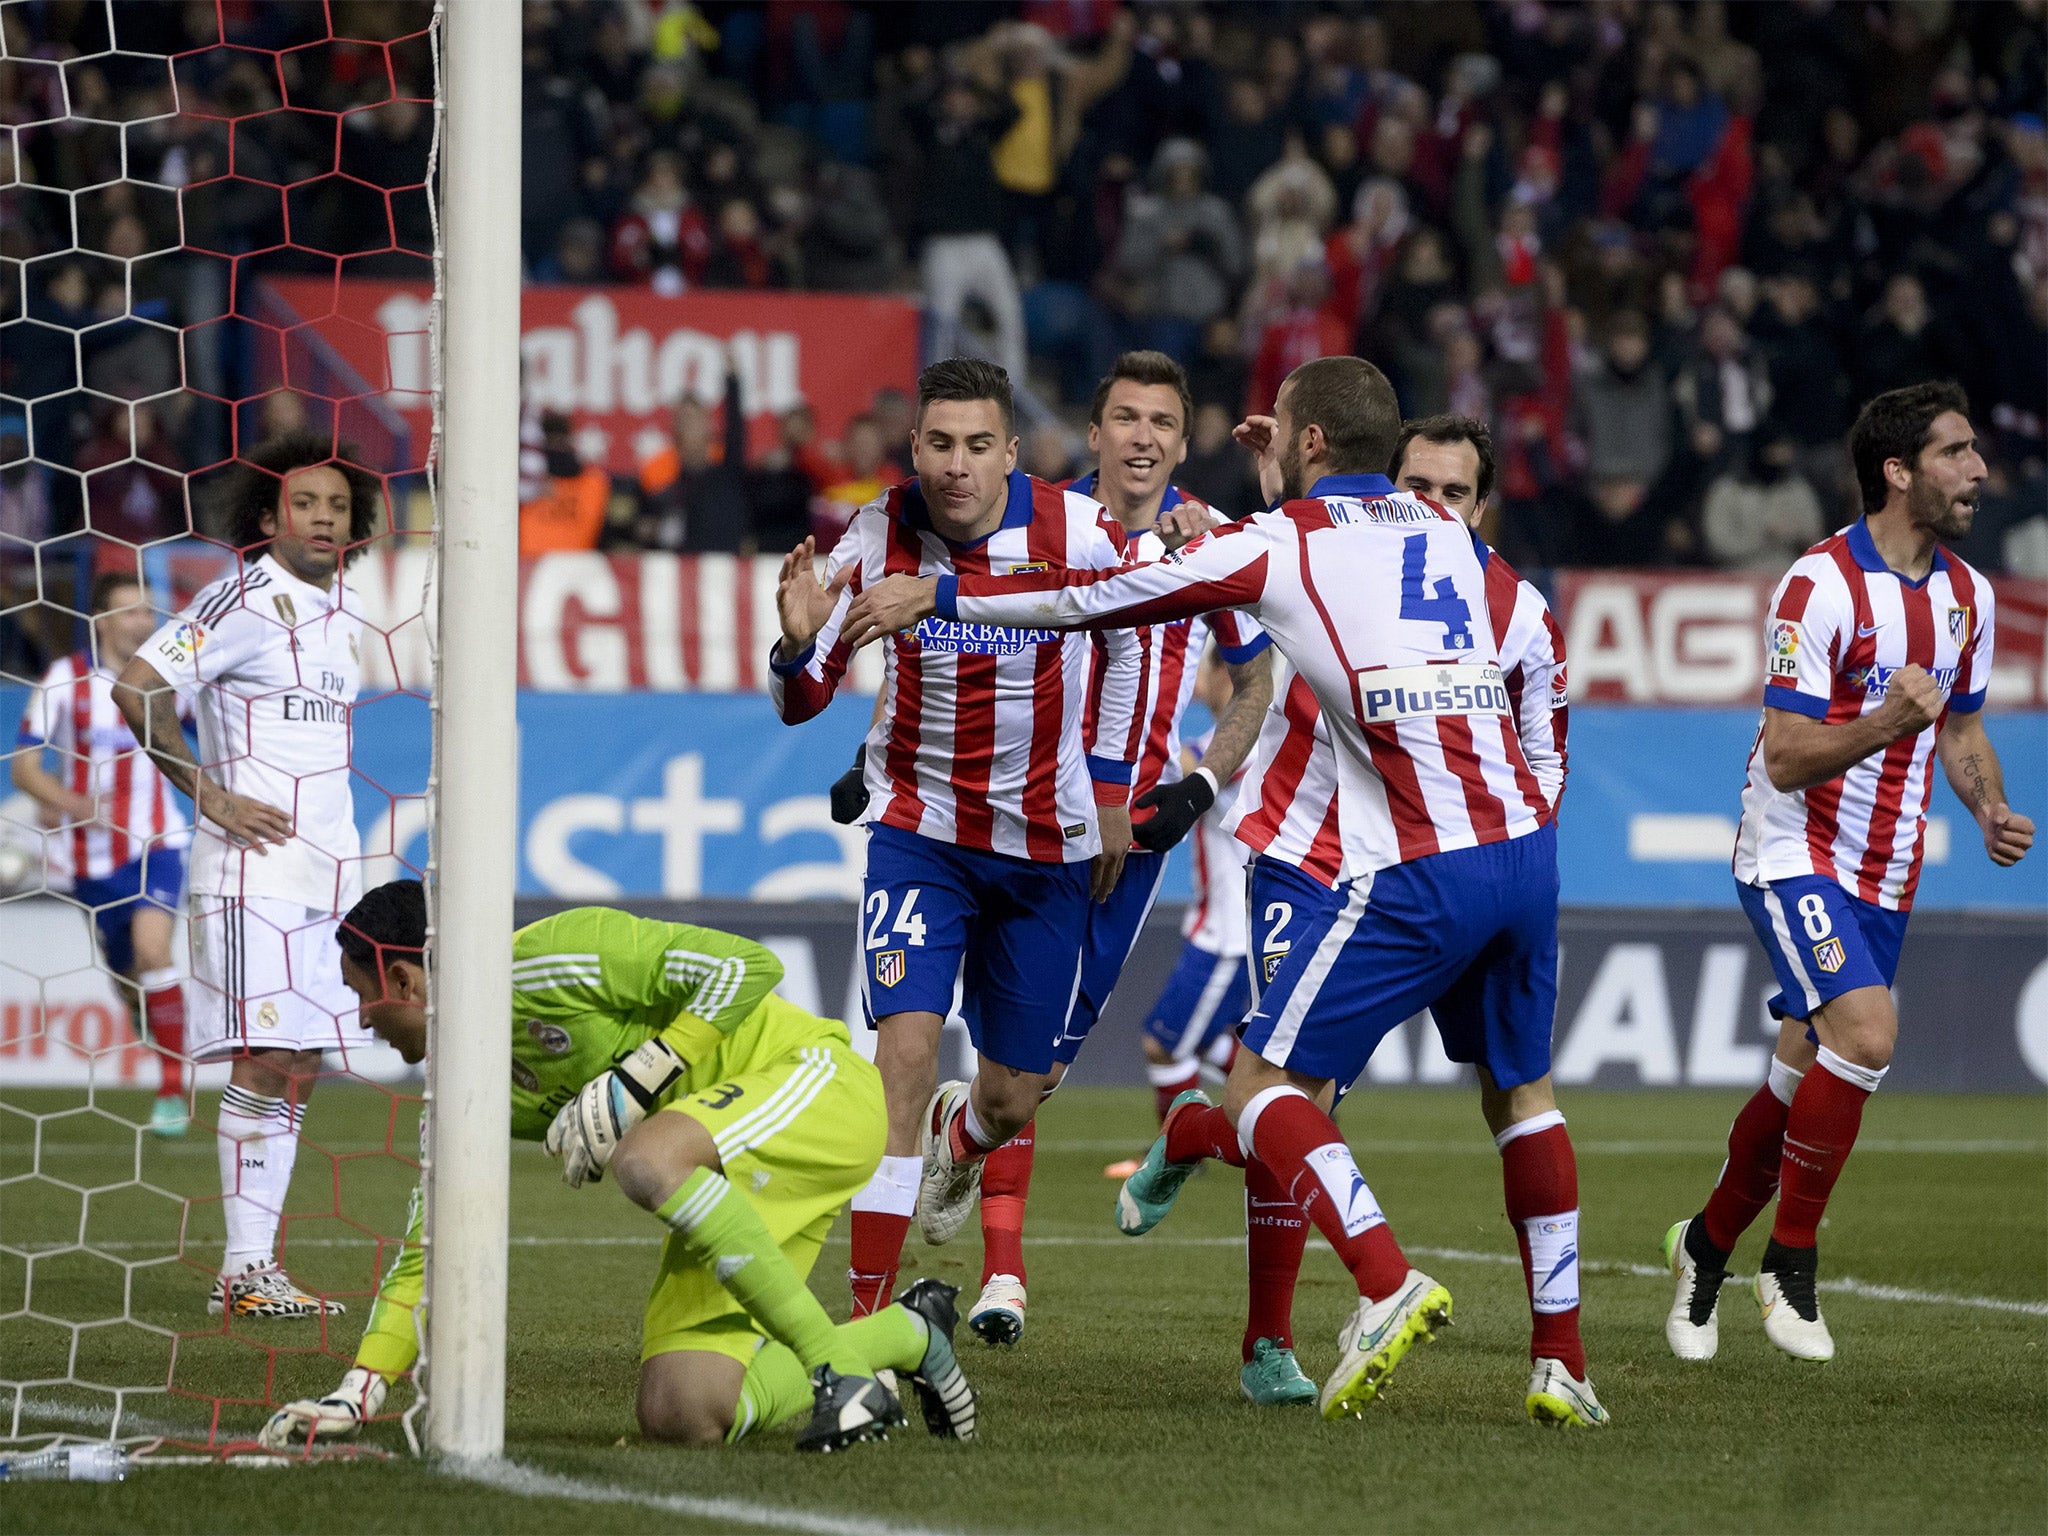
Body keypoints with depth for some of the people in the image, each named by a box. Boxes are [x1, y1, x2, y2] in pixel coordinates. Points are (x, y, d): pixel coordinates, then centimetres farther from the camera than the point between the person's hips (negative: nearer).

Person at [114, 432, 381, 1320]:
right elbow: (137, 688, -15)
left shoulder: (343, 616, 16)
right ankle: (242, 1271, -9)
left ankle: (258, 1266, 10)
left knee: (297, 1068, 6)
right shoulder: (244, 599, -9)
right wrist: (212, 796, -13)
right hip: (253, 867, -8)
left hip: (327, 870, 8)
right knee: (264, 1061, -11)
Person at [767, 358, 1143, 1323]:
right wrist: (797, 643, -33)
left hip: (1048, 844, 1)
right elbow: (800, 702, -10)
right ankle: (868, 1313, -17)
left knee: (1014, 1098, 8)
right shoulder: (878, 539, -15)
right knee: (906, 1043, -20)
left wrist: (1110, 787, 8)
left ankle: (957, 1139, 48)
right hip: (920, 831, -1)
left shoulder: (1081, 534, -15)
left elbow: (1132, 633, 7)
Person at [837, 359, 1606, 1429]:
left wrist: (934, 596, 14)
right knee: (1522, 1090, 20)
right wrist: (1289, 482, 43)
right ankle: (1561, 1365, 15)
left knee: (1261, 1080, 1)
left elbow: (1099, 598, 5)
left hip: (1418, 872, -6)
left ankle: (1388, 1284, -19)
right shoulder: (1445, 532, 17)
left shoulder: (1280, 543, 0)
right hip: (1524, 844, 6)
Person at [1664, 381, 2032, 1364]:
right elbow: (1787, 757, -19)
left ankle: (1707, 1246, 30)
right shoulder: (1820, 584, -17)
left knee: (1805, 1077, 9)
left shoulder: (1965, 594, 7)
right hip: (1796, 856, -7)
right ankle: (1791, 1260, -11)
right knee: (1867, 1031, -25)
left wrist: (1992, 814, 2)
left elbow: (1961, 729, 21)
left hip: (1884, 876, 7)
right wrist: (1888, 720, -35)